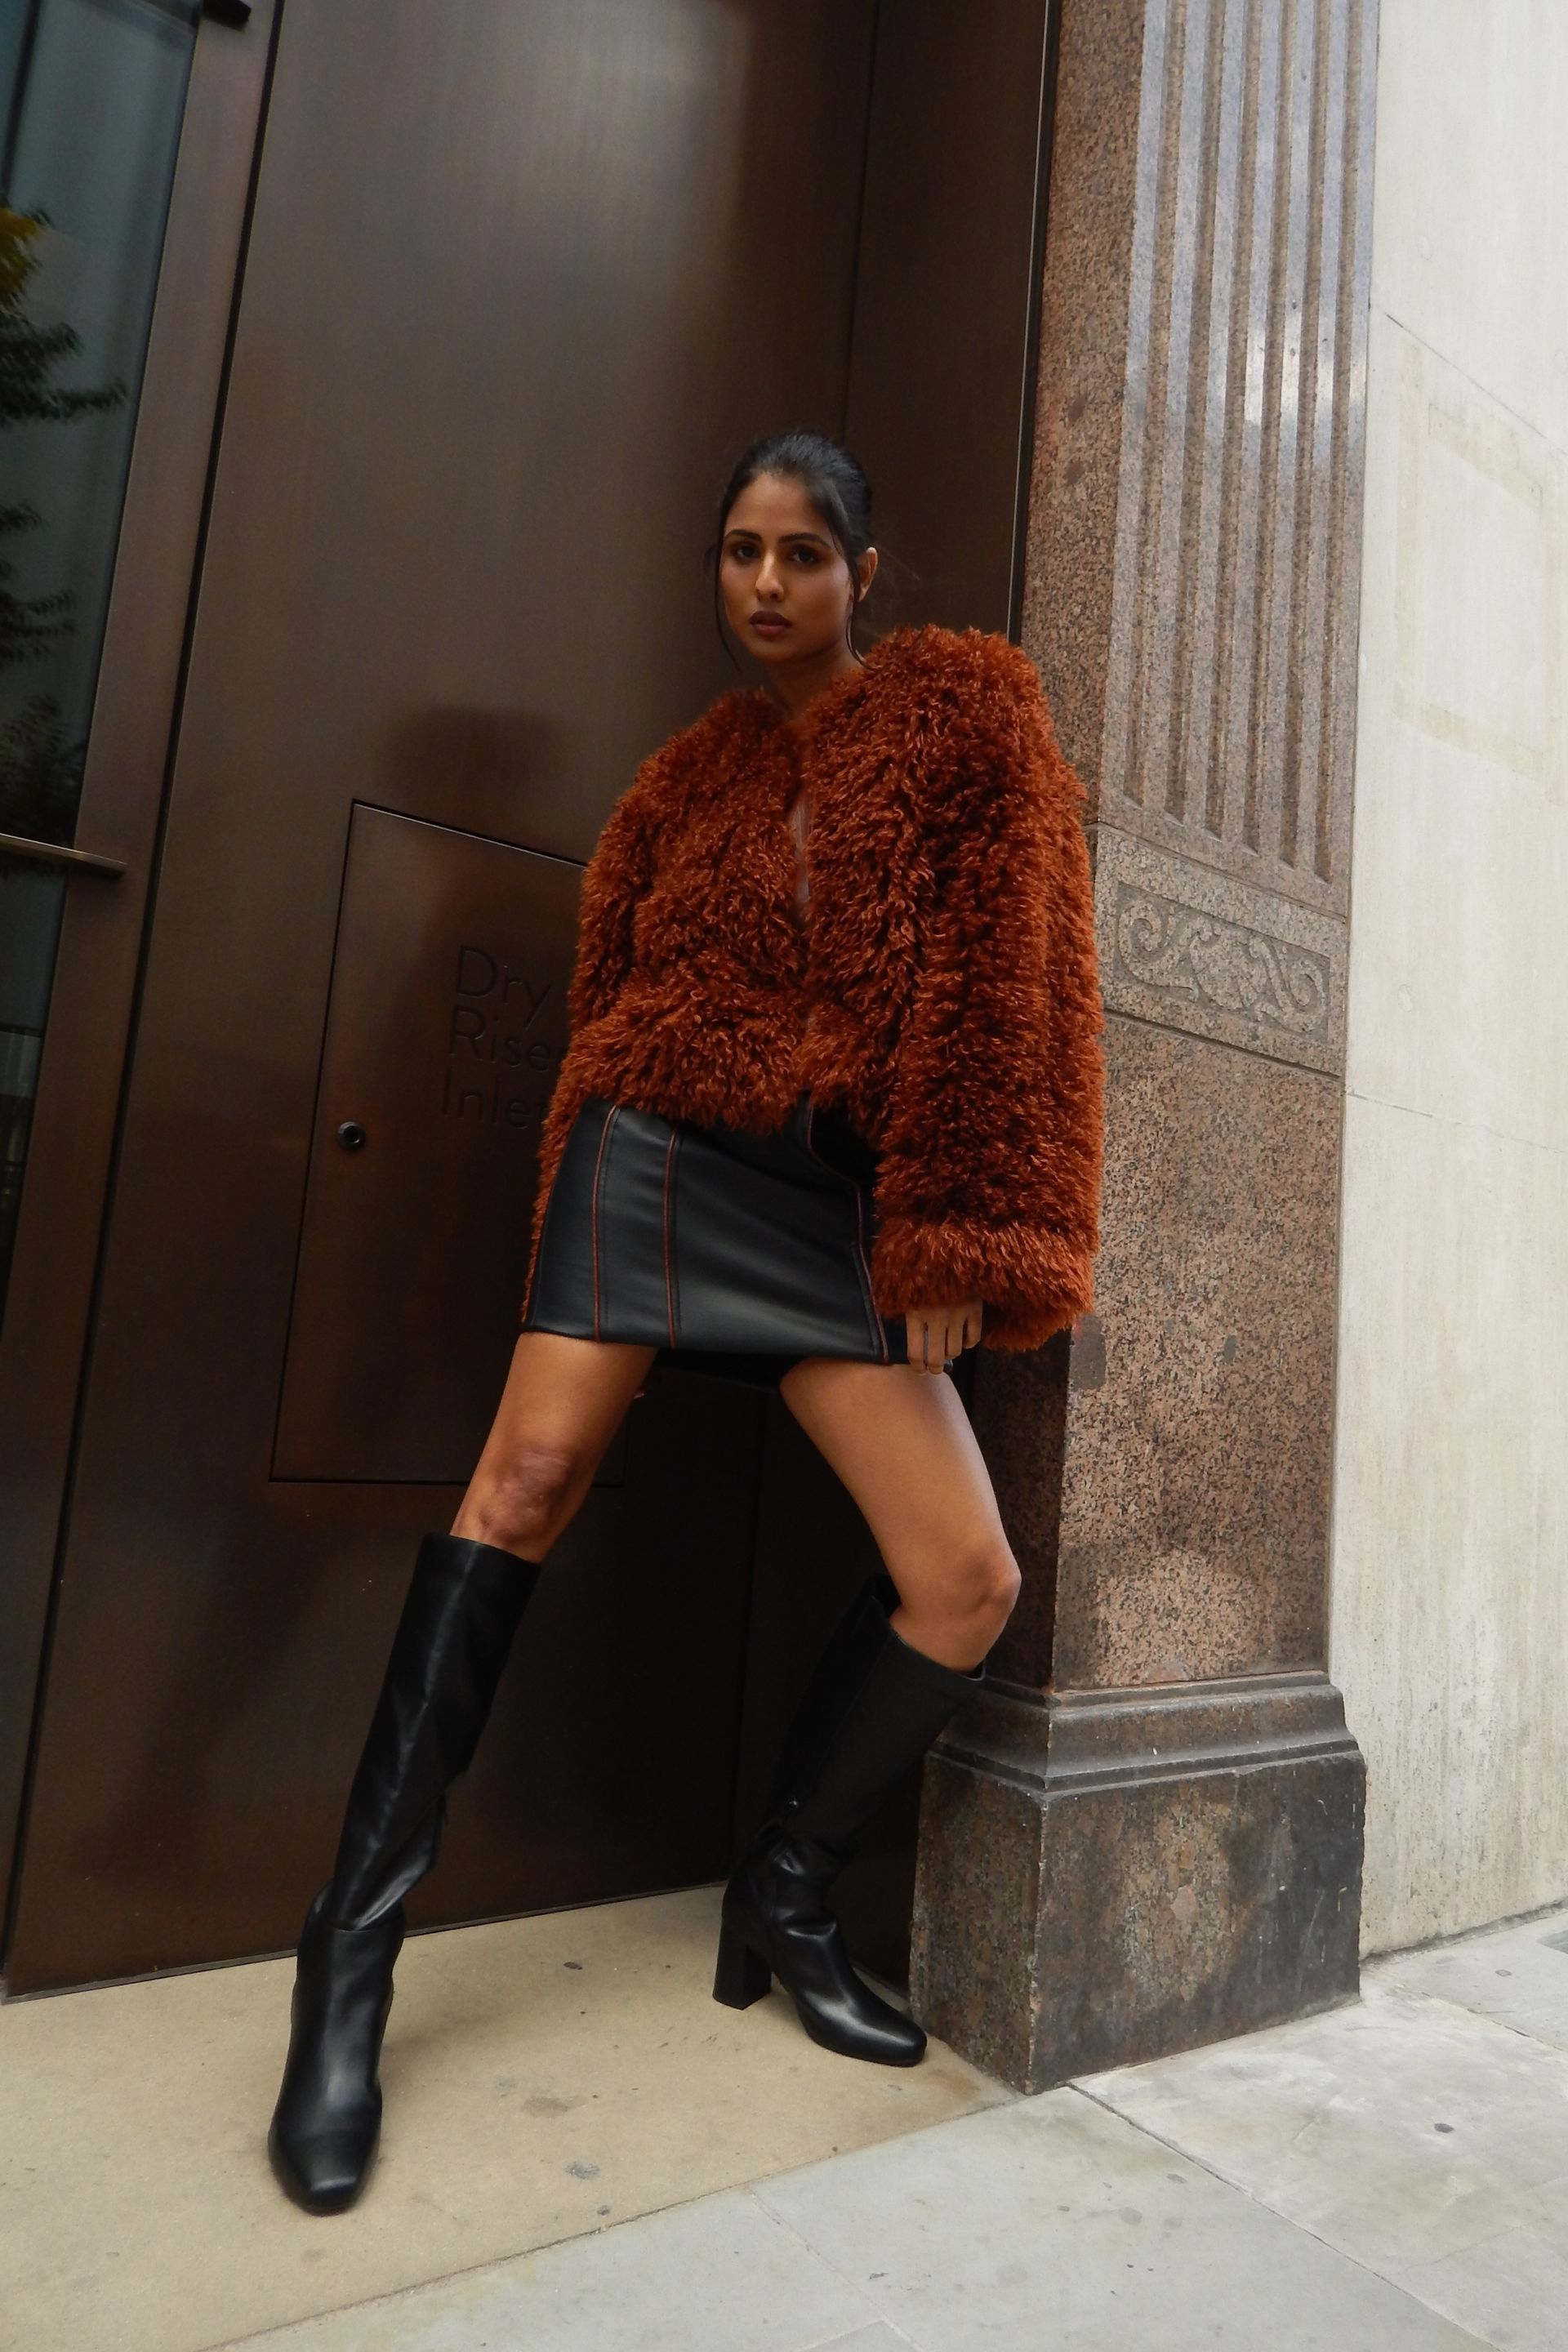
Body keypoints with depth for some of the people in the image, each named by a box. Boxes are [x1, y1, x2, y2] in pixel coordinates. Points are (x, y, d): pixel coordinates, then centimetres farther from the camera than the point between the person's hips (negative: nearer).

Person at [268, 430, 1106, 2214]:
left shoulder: (967, 705, 6)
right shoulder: (692, 771, 13)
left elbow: (1006, 968, -3)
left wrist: (953, 1227, -9)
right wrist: (584, 1205, 13)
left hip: (843, 1193, 0)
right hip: (666, 1144, 1)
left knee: (967, 1580, -8)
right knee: (531, 1476, -14)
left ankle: (784, 1900, 16)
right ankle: (354, 1947, 0)